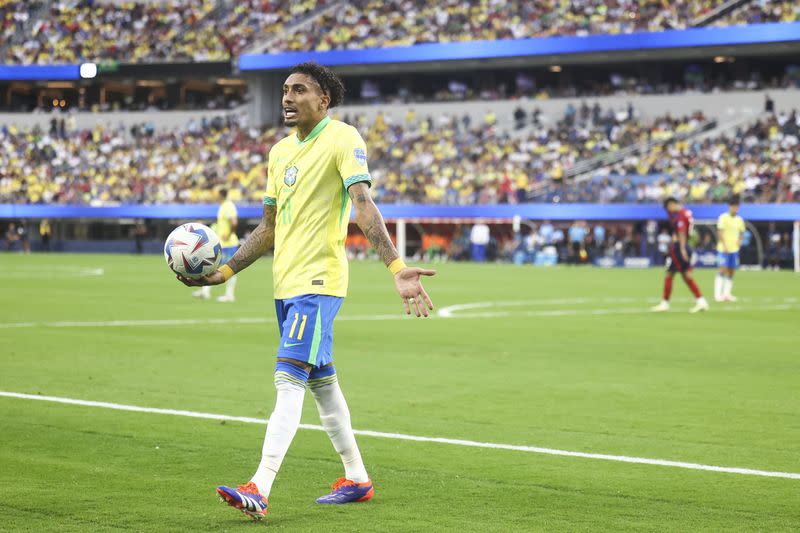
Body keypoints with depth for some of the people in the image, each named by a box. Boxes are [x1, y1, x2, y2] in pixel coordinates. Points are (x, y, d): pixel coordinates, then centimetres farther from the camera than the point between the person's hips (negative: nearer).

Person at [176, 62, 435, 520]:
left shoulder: (342, 139, -9)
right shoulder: (280, 152, 16)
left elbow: (364, 206, -21)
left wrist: (397, 267, -32)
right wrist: (224, 273, 18)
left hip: (318, 282, -9)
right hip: (287, 282, 9)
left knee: (289, 378, -16)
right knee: (321, 382, 14)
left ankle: (259, 490, -22)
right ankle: (357, 479, 25)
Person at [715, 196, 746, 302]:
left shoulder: (739, 220, 12)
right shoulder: (723, 217, -5)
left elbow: (741, 233, 21)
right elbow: (719, 232, -10)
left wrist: (740, 240, 0)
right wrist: (724, 245, -18)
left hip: (734, 249, 6)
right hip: (723, 249, -6)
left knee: (731, 272, 5)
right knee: (723, 270, -12)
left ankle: (727, 294, 9)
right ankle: (718, 294, -13)